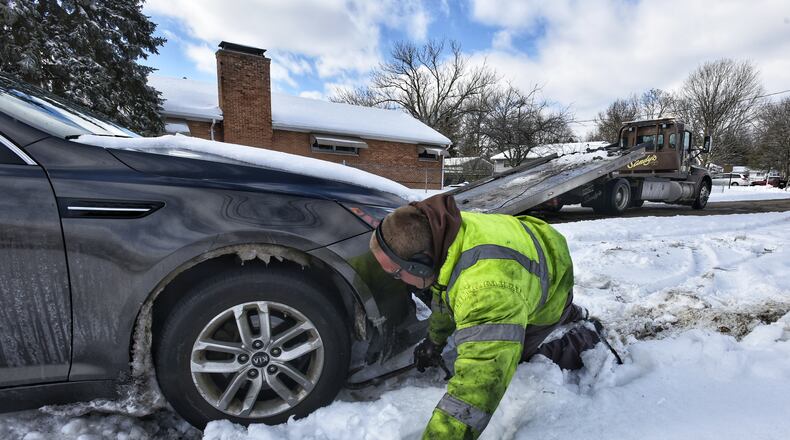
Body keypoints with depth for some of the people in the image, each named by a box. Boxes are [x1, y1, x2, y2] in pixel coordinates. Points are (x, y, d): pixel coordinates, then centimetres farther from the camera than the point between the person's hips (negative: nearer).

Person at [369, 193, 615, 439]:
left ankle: (585, 342, 14)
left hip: (548, 290, -7)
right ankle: (571, 315, 44)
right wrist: (434, 342, 9)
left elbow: (482, 373, -54)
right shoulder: (439, 230, -21)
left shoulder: (487, 286, -51)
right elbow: (443, 291, -3)